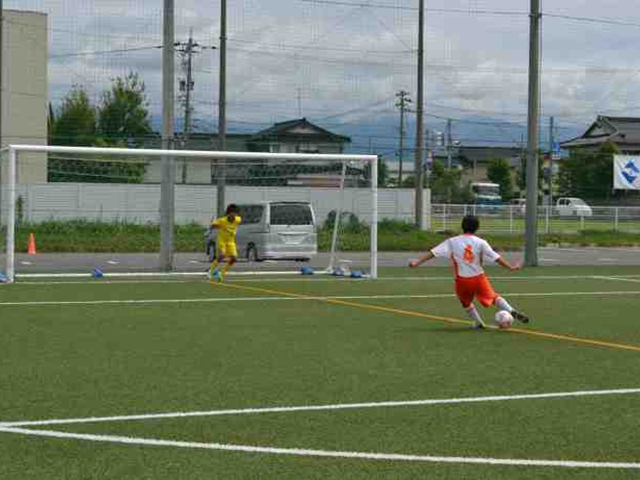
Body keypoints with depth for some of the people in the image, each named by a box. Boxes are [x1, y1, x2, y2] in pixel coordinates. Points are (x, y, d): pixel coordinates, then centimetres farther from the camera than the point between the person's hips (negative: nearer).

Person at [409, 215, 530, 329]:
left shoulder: (452, 242, 0)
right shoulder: (481, 243, -2)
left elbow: (433, 252, -4)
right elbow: (496, 258, -6)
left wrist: (417, 262, -3)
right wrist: (510, 267, 0)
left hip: (462, 279, 1)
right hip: (478, 278, -1)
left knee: (466, 302, 27)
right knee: (494, 297, 10)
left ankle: (478, 322, 25)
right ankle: (512, 311, -10)